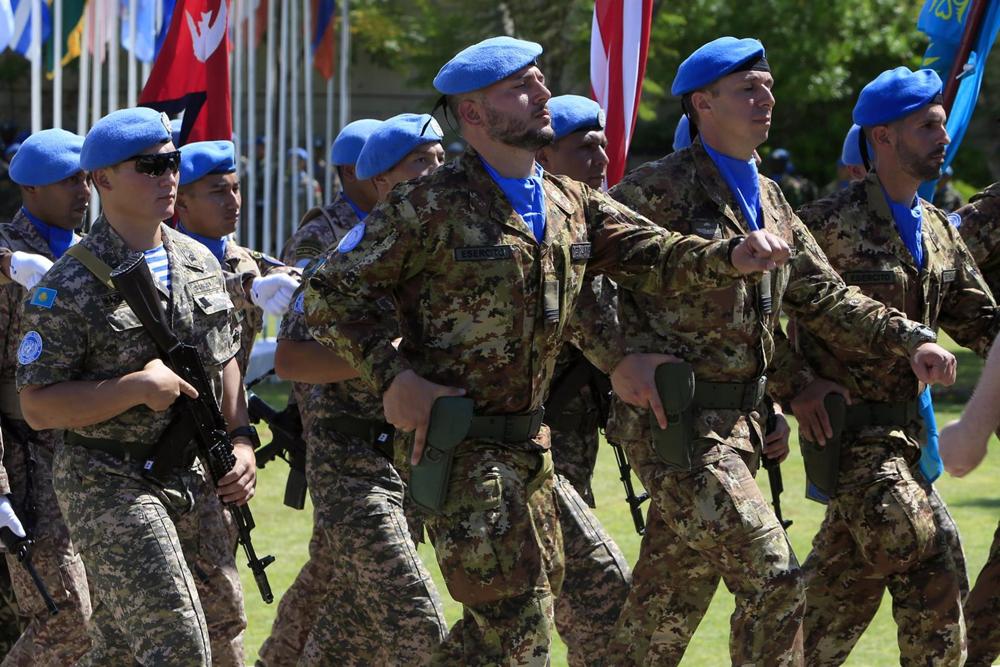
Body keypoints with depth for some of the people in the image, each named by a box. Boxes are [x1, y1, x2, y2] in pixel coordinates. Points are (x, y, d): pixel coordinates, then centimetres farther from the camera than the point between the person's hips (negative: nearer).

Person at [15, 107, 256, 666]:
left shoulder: (200, 262, 10)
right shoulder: (70, 287, -11)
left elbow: (225, 361, 20)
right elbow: (38, 406, -13)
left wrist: (241, 441, 6)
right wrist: (136, 388, -22)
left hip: (194, 482, 7)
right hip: (110, 488, -7)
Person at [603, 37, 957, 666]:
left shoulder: (770, 202, 16)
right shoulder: (658, 190, -9)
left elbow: (825, 297, 17)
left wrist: (910, 339, 5)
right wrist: (637, 361, -10)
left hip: (741, 423, 8)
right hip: (678, 424, -8)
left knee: (667, 611, 13)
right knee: (775, 580, -15)